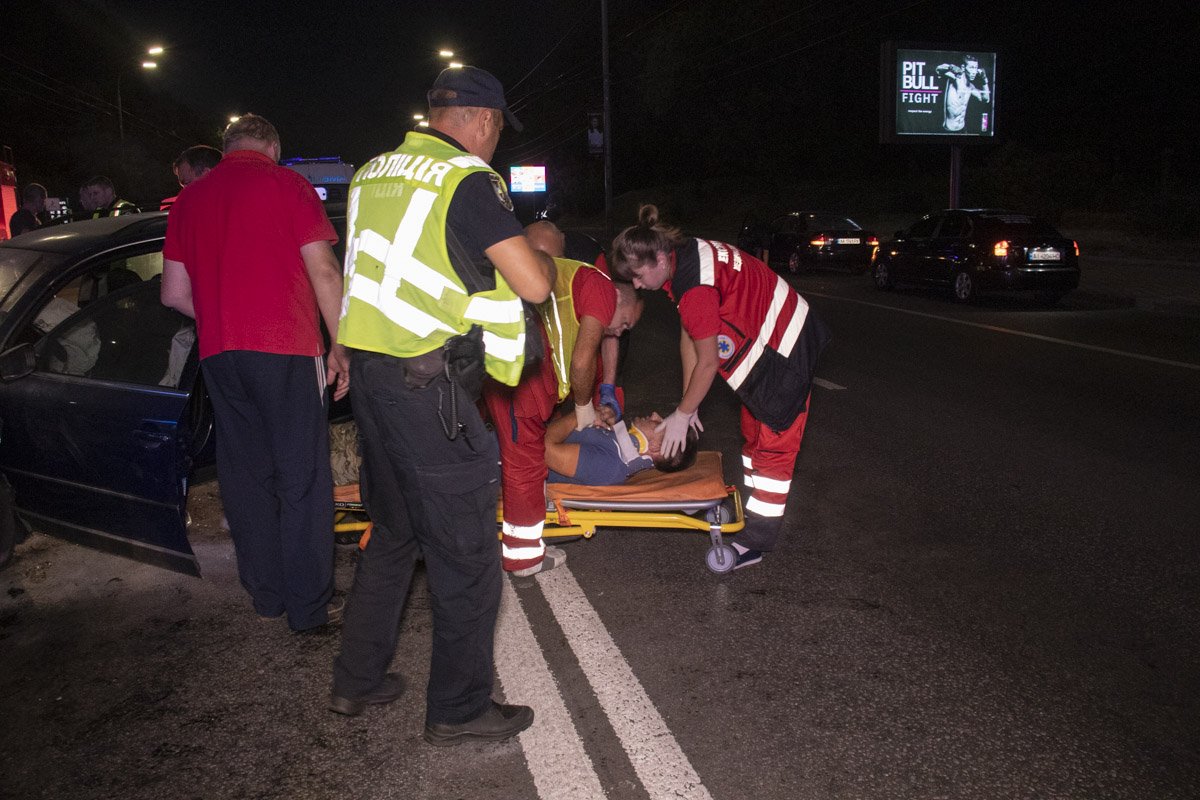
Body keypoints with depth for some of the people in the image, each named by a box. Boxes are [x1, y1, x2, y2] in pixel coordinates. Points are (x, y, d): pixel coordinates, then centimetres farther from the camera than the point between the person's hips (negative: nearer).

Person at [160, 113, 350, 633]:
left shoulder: (189, 199, 15)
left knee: (245, 477, 13)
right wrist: (339, 348, -3)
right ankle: (309, 606, 5)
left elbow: (174, 293, 16)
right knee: (302, 479, 1)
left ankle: (266, 594, 21)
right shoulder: (287, 185, 1)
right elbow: (324, 272, -7)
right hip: (287, 349, -5)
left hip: (219, 355, 5)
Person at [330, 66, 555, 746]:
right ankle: (460, 709, 15)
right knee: (466, 551, 3)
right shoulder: (467, 180, -13)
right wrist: (543, 257, 3)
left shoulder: (374, 174, 13)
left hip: (371, 371, 9)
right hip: (430, 387, -9)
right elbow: (534, 284, -17)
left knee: (395, 531, 22)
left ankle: (357, 680, 32)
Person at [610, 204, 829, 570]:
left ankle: (756, 540, 2)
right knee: (753, 434, 18)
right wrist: (688, 405, 5)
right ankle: (753, 512, 30)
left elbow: (707, 361, -23)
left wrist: (682, 414, -10)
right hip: (764, 343, 10)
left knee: (773, 444, -4)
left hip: (784, 350, -10)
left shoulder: (695, 287, -32)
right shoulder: (684, 256, -3)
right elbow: (689, 335, 3)